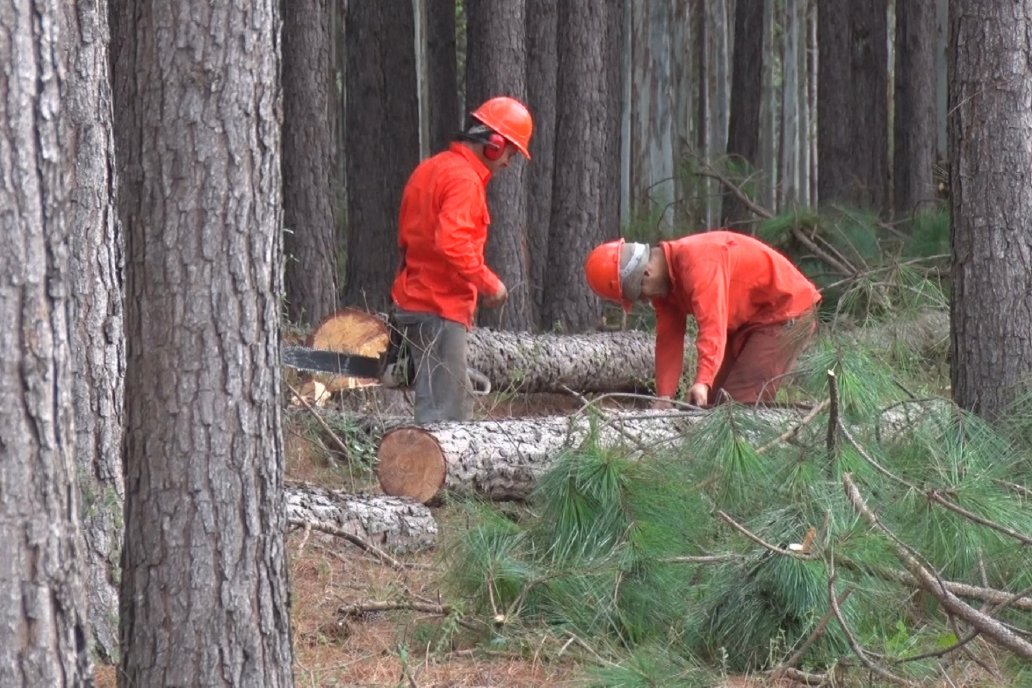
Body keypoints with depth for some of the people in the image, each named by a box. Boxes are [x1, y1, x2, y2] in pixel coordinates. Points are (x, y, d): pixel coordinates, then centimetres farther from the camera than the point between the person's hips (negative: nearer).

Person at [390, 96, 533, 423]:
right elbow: (453, 242, -29)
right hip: (441, 308, -10)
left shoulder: (430, 169, 14)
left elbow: (407, 236, 20)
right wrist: (489, 283, -18)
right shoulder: (464, 179, -16)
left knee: (459, 400, 15)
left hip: (414, 297, 10)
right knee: (443, 410, -10)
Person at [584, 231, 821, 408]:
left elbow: (712, 325, -38)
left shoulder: (697, 261, -29)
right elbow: (668, 339, -1)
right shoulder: (664, 279, 1)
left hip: (787, 313, -10)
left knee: (743, 403, -20)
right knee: (710, 402, 5)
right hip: (749, 320, 10)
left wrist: (703, 382, -48)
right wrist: (664, 398, -11)